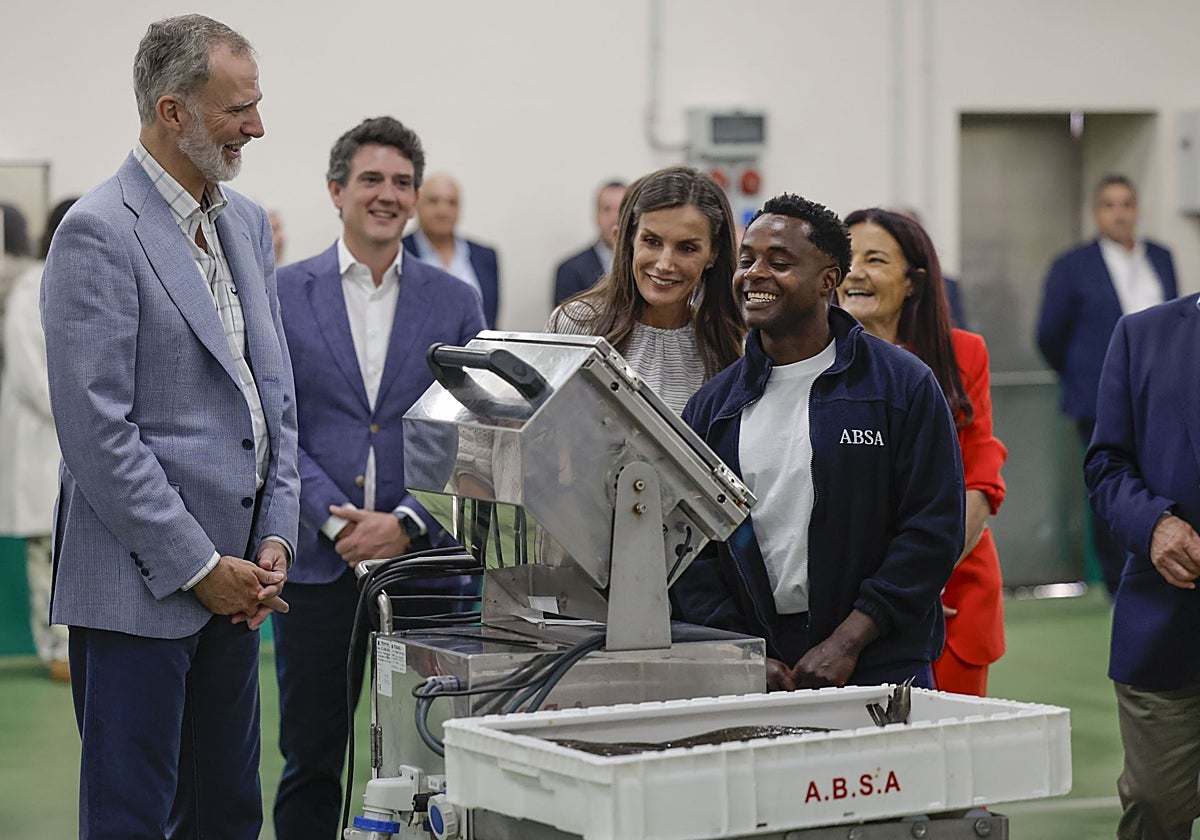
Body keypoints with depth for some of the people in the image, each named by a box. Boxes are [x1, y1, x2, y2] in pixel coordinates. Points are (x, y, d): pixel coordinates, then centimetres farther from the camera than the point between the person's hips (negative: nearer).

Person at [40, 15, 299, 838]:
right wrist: (199, 568, -15)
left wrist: (273, 539, 5)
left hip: (233, 572, 8)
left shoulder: (248, 222, 13)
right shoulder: (100, 232, -13)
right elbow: (97, 430, -17)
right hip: (139, 584, -8)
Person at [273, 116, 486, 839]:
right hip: (319, 562, -1)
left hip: (424, 558, 1)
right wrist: (340, 522, -13)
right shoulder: (283, 294, 5)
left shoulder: (455, 302, 9)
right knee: (311, 761, 3)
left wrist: (406, 524, -10)